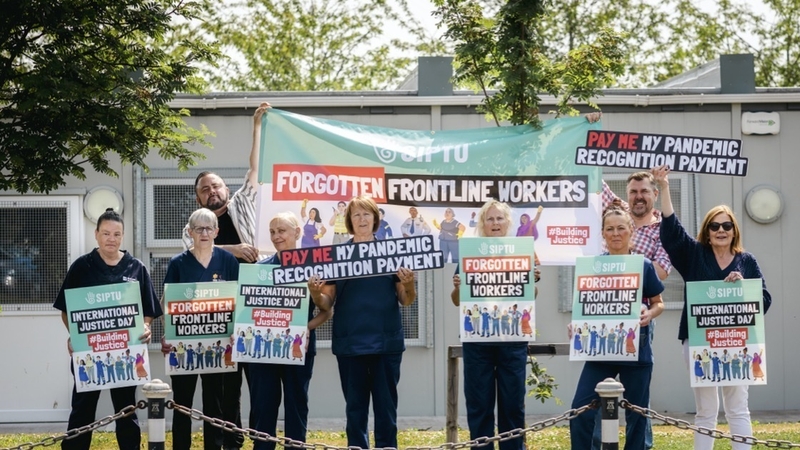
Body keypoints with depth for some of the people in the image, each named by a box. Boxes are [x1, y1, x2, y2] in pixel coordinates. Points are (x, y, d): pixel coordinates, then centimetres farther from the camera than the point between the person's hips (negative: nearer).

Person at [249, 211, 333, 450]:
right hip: (263, 345, 2)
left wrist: (308, 327, -15)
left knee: (297, 404, 7)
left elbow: (327, 311, 2)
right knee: (262, 405, 2)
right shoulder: (260, 268, 5)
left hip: (298, 346, -2)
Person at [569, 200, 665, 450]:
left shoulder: (644, 267, -1)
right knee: (581, 412, -8)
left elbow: (658, 303, 7)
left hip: (636, 348, -1)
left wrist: (649, 313, -15)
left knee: (636, 415, 8)